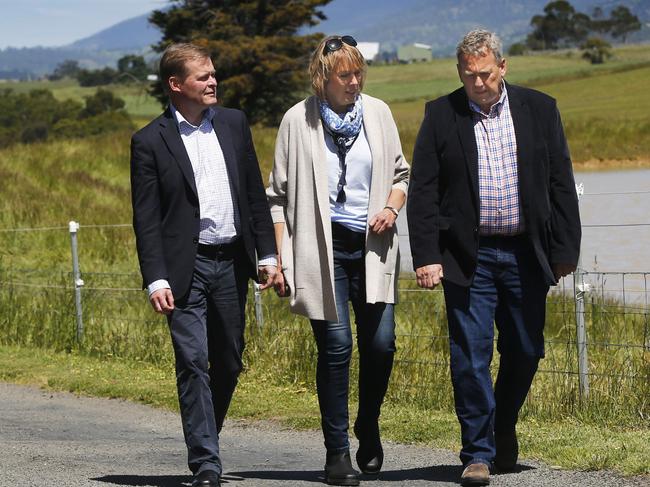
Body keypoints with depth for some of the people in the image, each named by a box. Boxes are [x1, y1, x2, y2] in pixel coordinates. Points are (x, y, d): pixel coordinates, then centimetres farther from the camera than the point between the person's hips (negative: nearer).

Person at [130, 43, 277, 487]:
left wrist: (268, 253, 9)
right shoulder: (151, 142, -4)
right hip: (186, 267, -4)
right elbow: (146, 219, -5)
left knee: (229, 363, 11)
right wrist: (156, 280, -13)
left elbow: (256, 194, 13)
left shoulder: (234, 123, 9)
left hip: (232, 264, 5)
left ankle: (206, 443, 30)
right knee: (193, 363, -10)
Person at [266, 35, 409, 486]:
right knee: (336, 347, -5)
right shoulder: (299, 120, -1)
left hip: (372, 246, 3)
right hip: (322, 249, -3)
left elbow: (400, 173, 18)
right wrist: (281, 259, -3)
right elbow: (279, 195, 2)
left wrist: (392, 206, -4)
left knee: (381, 343, -3)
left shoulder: (378, 113, 7)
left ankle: (368, 427, 23)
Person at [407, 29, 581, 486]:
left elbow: (561, 185, 5)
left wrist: (565, 249, 0)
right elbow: (423, 192, 0)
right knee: (471, 357, -4)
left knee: (525, 352, 10)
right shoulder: (441, 115, 1)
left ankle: (503, 427, 35)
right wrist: (427, 256, -9)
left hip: (526, 255, 2)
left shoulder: (539, 109, 4)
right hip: (468, 257, -2)